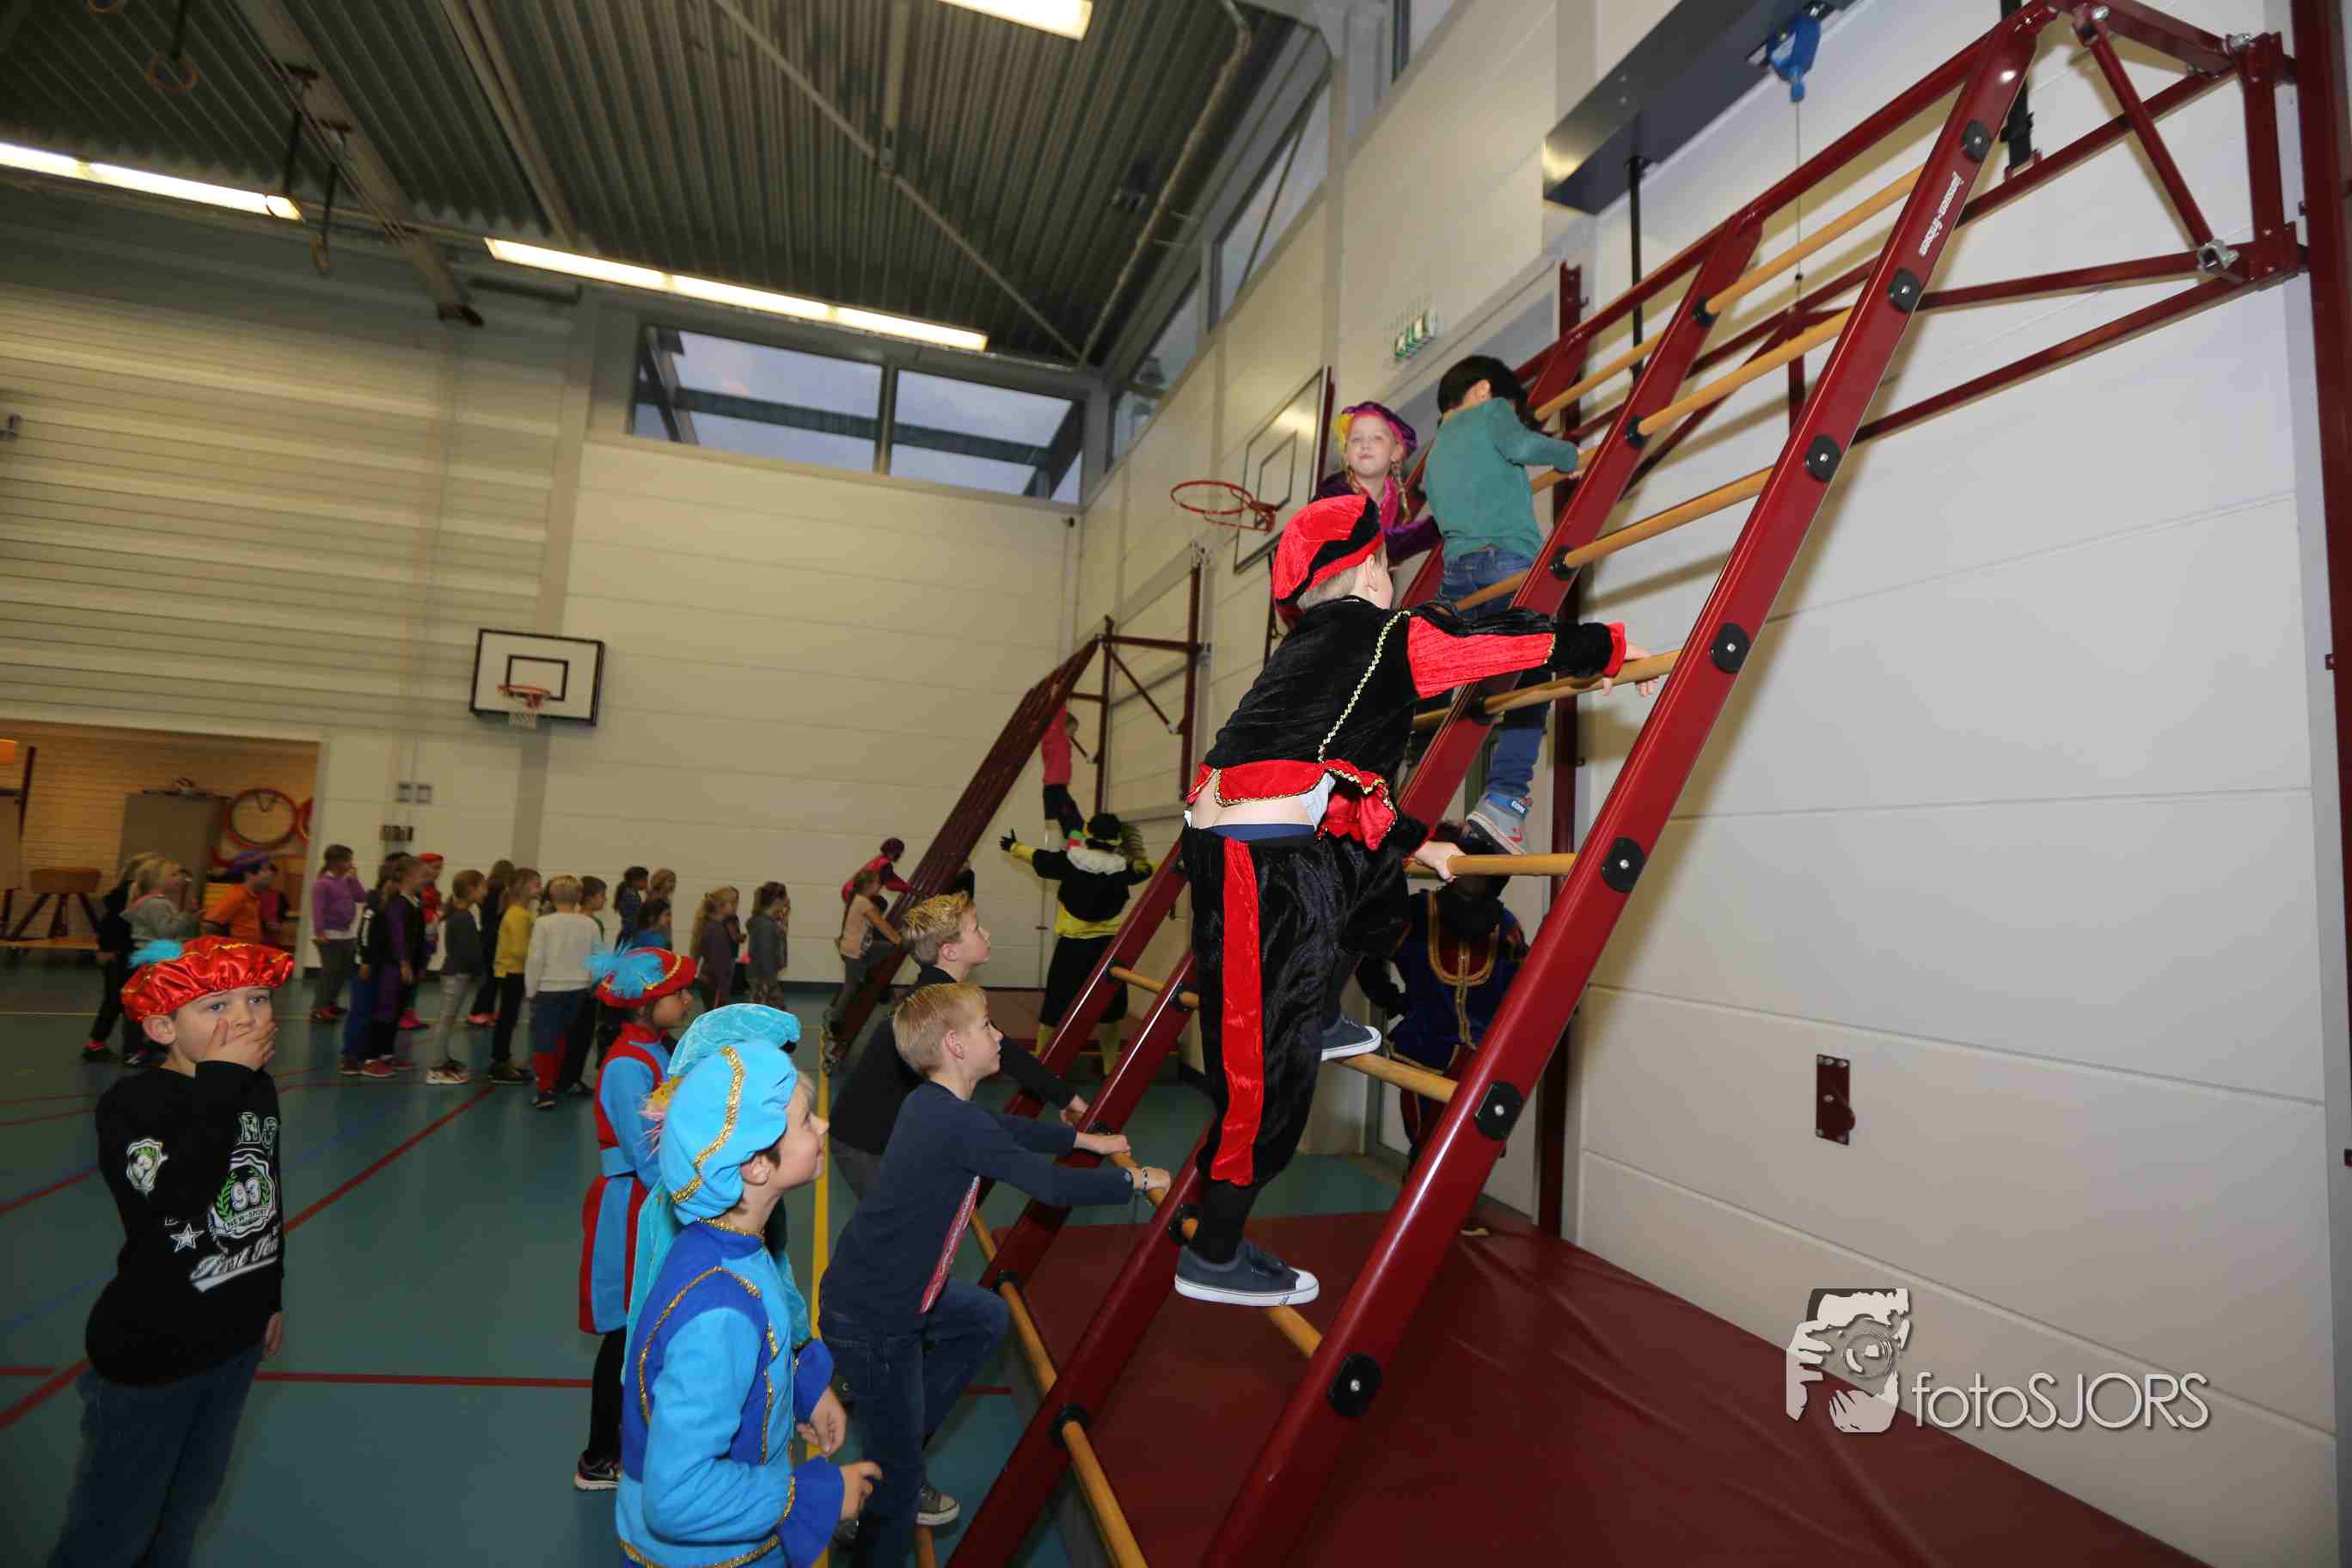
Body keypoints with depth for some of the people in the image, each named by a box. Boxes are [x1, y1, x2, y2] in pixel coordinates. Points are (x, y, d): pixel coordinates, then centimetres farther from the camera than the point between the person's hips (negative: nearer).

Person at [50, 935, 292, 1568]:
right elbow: (177, 1197, -39)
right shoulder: (130, 1104, -21)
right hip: (149, 1350, -5)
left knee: (190, 1503, 24)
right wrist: (221, 1079, -34)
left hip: (238, 1337, 6)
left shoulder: (259, 1089, -3)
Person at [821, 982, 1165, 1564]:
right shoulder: (962, 1127, -26)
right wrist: (1135, 1180, -9)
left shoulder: (930, 1103, 2)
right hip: (870, 1323, -9)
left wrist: (1088, 1140, 22)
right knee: (896, 1480, 5)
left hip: (889, 1289, 9)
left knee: (986, 1319, 26)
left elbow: (1009, 1128, 18)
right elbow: (1052, 1185, -23)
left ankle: (897, 1456, 32)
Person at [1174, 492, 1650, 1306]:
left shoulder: (1309, 646, 23)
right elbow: (1519, 641, 3)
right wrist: (1610, 648, 20)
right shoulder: (1389, 635, -1)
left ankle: (1318, 1023, 39)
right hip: (1263, 861, -9)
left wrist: (1418, 843, 32)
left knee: (1380, 891, 30)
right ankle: (1212, 1258, 12)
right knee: (1268, 1065, -1)